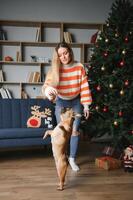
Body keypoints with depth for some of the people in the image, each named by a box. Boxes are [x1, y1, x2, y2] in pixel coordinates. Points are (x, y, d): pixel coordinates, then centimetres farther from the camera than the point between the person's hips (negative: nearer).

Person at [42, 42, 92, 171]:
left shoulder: (79, 67, -13)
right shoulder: (55, 69, -15)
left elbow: (84, 87, -8)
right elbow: (47, 85, -23)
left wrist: (86, 106, -8)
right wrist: (49, 91, -48)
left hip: (76, 102, 1)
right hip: (61, 103, 0)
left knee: (75, 131, 3)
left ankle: (72, 159, 18)